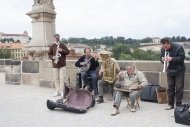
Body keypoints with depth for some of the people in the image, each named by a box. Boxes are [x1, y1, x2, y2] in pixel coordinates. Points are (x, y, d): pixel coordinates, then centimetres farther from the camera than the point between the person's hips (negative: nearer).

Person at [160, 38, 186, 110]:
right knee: (170, 88, 8)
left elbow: (182, 58, -21)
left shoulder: (179, 48, -18)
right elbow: (161, 58, 5)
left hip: (179, 71, -4)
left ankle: (178, 105, 5)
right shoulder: (163, 49, -2)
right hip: (169, 71, 4)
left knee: (179, 88, -3)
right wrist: (163, 59, -20)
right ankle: (170, 104, 17)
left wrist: (171, 59, -33)